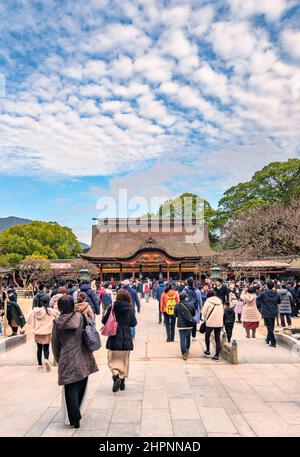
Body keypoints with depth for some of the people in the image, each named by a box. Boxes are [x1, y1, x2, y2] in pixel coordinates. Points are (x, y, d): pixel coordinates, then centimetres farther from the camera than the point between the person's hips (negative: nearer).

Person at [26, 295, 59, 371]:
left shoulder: (34, 310, -6)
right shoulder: (50, 311, -12)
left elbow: (27, 318, 2)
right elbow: (59, 315, -6)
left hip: (37, 332, 2)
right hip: (47, 333, -2)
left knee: (39, 348, 14)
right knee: (46, 348, 8)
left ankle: (40, 364, 22)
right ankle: (46, 359, -18)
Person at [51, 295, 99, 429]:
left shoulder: (58, 322, -6)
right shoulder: (80, 317, -7)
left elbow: (55, 343, 3)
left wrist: (58, 358, 16)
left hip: (67, 361, -2)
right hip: (83, 359, 2)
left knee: (71, 390, 8)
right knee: (81, 388, 18)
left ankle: (74, 419, 8)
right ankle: (77, 414, 31)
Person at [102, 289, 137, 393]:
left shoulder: (112, 307, -10)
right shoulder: (130, 309, -6)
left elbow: (104, 321, -3)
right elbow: (133, 323, 2)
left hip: (114, 338, -2)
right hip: (126, 338, 2)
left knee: (113, 359, 8)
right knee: (124, 360, 17)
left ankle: (116, 376, -15)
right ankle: (122, 379, 21)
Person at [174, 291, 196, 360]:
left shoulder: (177, 306, -10)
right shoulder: (190, 305, -6)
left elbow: (175, 315, 4)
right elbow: (193, 314, 8)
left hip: (181, 325, -2)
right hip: (189, 324, 2)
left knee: (182, 339, 3)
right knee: (188, 338, 21)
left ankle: (184, 353, 1)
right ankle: (187, 350, 35)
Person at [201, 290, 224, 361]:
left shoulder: (208, 301, -5)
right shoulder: (220, 301, 8)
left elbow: (204, 312, -6)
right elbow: (222, 312, 12)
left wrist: (205, 318, 11)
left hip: (210, 322, -4)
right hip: (219, 323, 4)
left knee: (207, 336, 19)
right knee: (218, 339, 7)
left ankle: (207, 351, 26)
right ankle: (217, 356, 6)